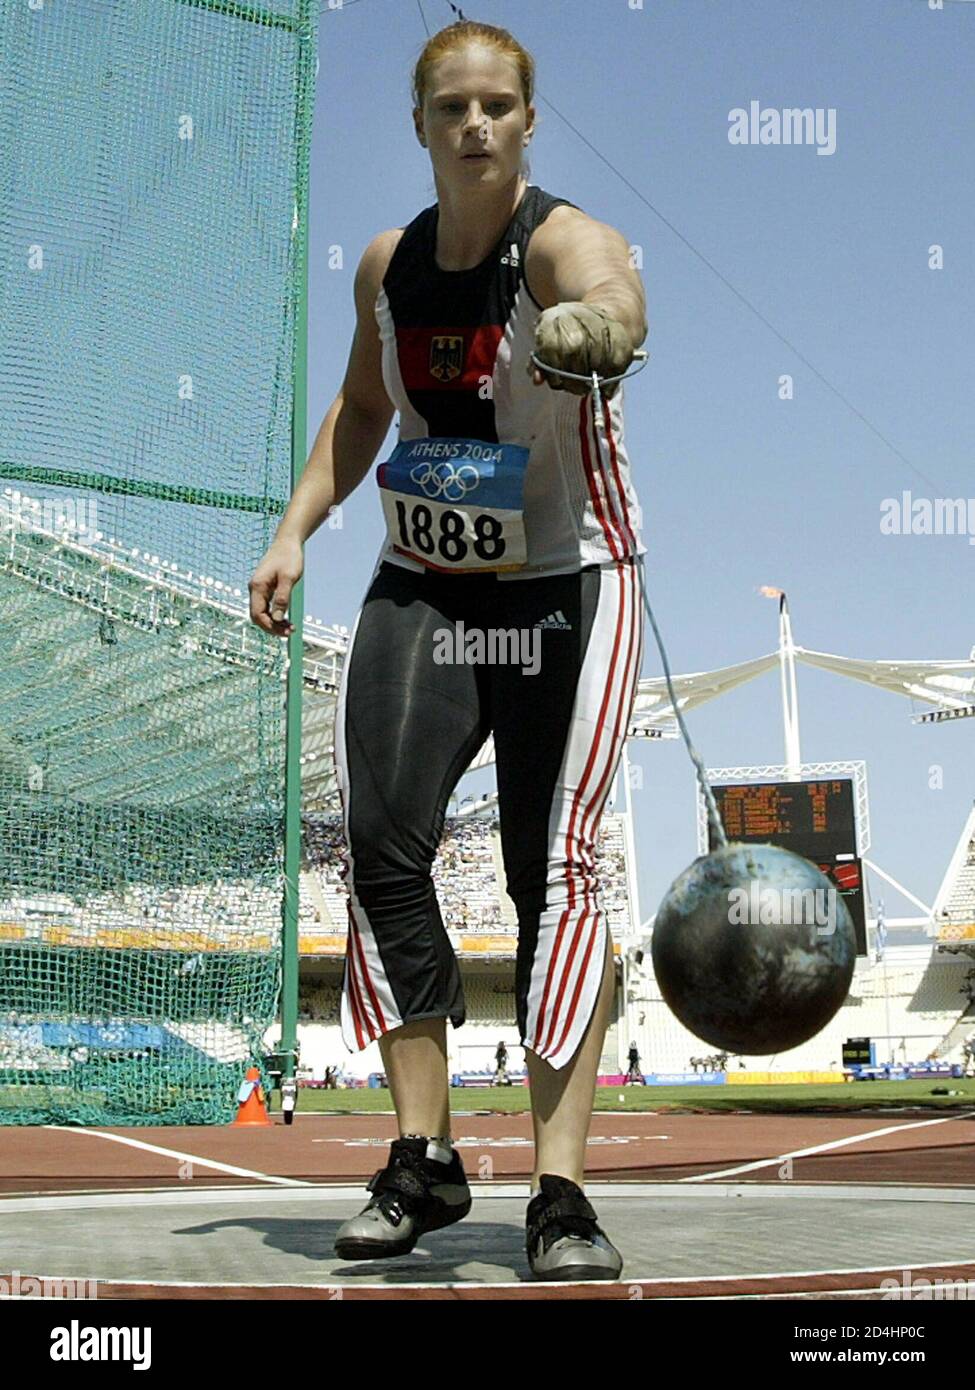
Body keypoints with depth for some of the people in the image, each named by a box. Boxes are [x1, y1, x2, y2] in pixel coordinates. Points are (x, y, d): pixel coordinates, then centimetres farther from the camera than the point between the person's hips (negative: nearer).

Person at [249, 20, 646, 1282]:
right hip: (420, 587, 5)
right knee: (380, 840, -9)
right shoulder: (387, 265, 5)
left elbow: (613, 299, -38)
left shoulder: (563, 241, -13)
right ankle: (422, 1160, 4)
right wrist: (295, 530, 8)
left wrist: (598, 324, -63)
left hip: (567, 589, -4)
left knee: (556, 868, -10)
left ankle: (560, 1193, -4)